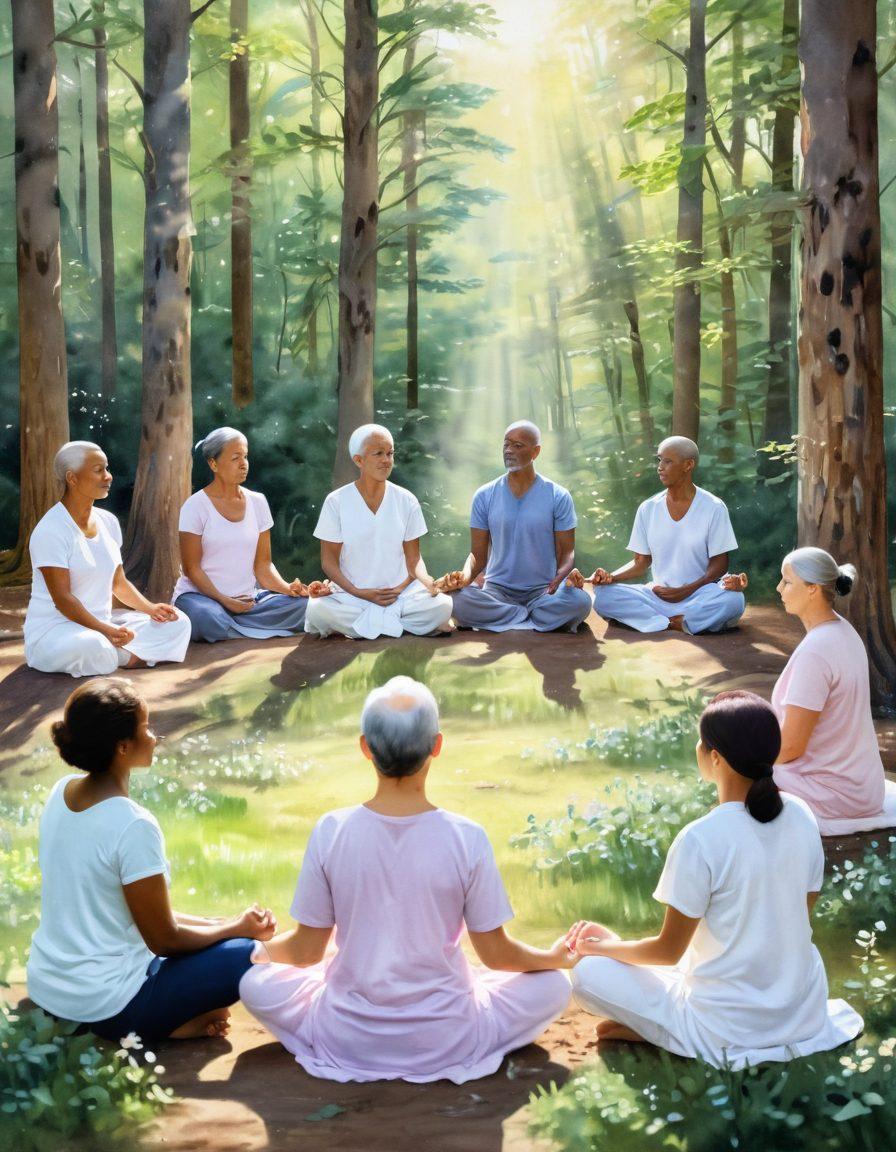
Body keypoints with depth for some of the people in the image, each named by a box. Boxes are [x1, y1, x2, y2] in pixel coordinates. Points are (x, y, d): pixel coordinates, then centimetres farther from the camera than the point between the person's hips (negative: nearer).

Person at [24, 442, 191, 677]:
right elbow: (62, 598, -20)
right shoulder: (50, 531, -16)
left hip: (104, 624, 7)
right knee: (89, 645, -41)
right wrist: (105, 630, -29)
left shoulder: (108, 522, 8)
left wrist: (150, 608, -2)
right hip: (55, 629, -7)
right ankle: (129, 658, -10)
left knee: (178, 623, -1)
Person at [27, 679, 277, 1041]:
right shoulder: (133, 826, -25)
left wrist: (215, 923, 8)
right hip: (106, 1008, -8)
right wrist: (237, 927, 2)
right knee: (248, 954, -4)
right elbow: (164, 940, -15)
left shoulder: (61, 792, 0)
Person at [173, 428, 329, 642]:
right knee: (207, 618, -41)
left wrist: (288, 588, -14)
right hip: (200, 595, -5)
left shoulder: (257, 502, 7)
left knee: (303, 605, -20)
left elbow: (262, 564, 6)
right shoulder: (196, 506, -6)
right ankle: (257, 631, -12)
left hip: (248, 598, 5)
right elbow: (192, 568, -7)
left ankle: (228, 626, -10)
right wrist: (225, 601, -20)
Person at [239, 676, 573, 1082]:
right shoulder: (467, 839, -16)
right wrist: (556, 956, 15)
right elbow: (495, 953, -6)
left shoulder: (331, 832, -13)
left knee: (255, 982, 25)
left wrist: (262, 948, 20)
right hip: (446, 1043, 0)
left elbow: (307, 950, -3)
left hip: (347, 1043, 1)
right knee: (553, 986, 19)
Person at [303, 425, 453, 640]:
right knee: (317, 610, -33)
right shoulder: (336, 502, 0)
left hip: (400, 594, 2)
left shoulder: (406, 501, 6)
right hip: (351, 596, -2)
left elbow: (414, 558, 7)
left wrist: (425, 579, -16)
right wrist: (359, 593, -14)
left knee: (442, 605, -27)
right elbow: (329, 560, 1)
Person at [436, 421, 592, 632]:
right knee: (458, 600, -31)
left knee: (580, 601, -33)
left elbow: (566, 551, 0)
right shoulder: (485, 496, 3)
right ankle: (546, 621, -16)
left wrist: (563, 575, -25)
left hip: (543, 590, -1)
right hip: (497, 590, 1)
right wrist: (465, 577, -19)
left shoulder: (558, 497, -1)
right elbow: (478, 554, 4)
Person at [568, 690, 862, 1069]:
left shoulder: (700, 840, -23)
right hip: (805, 1013, 6)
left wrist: (605, 945, 8)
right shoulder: (802, 817, -5)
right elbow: (801, 916, 8)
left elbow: (669, 951, -12)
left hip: (729, 1036, -6)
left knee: (589, 973, 5)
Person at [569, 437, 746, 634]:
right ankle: (677, 624, -24)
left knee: (733, 599, -36)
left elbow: (719, 564, -2)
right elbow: (641, 562, 8)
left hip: (699, 596, -2)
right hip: (658, 595, 3)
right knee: (603, 594, -22)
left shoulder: (713, 508, -3)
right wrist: (610, 577, -11)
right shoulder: (648, 509, 6)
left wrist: (685, 591, -15)